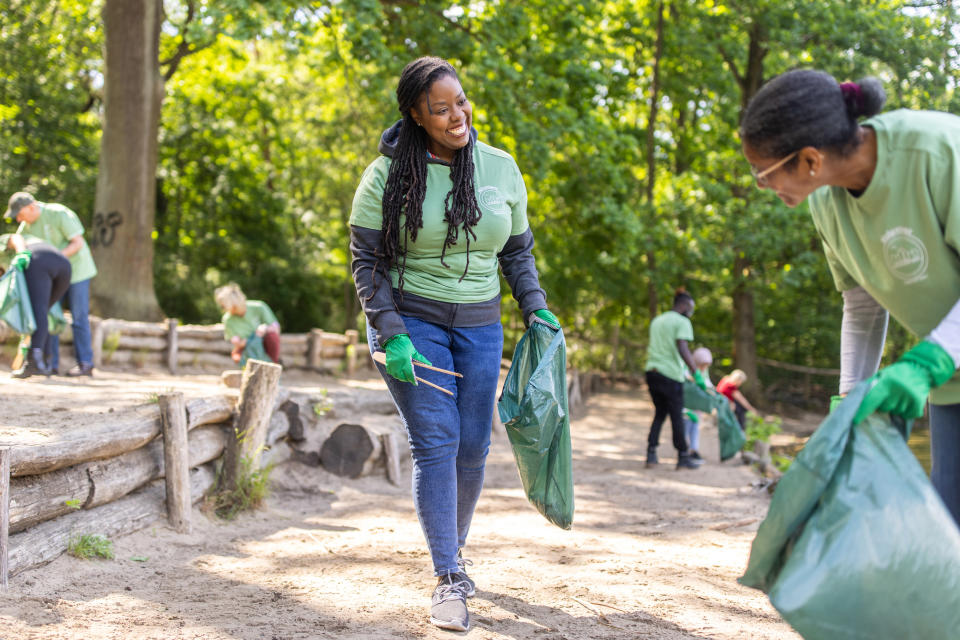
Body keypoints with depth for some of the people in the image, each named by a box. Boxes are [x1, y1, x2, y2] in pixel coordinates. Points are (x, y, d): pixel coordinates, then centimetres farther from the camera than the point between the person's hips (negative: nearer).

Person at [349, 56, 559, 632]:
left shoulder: (501, 168, 3)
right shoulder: (388, 175, -8)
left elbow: (518, 251, 13)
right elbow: (366, 260, -6)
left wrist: (536, 307, 1)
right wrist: (390, 334, -14)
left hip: (479, 325, 4)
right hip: (412, 319, -3)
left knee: (473, 445, 4)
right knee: (435, 441, -11)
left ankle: (453, 547, 27)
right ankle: (449, 580, -6)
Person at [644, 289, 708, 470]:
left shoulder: (656, 321, 19)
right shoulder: (682, 322, -6)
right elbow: (683, 349, -19)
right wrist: (696, 374, -20)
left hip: (652, 372, 7)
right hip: (670, 374, -7)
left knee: (660, 414, 15)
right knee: (677, 416, 2)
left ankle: (651, 455, 8)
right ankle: (683, 457, 9)